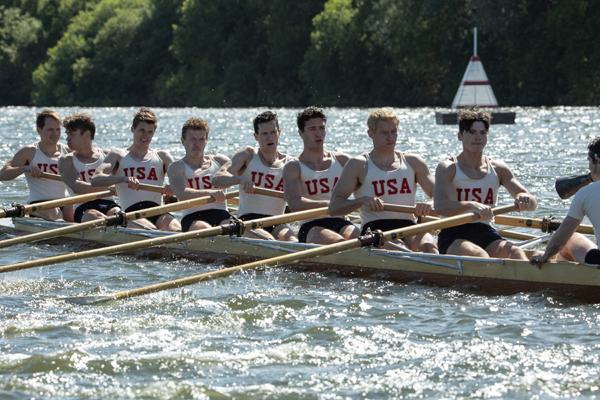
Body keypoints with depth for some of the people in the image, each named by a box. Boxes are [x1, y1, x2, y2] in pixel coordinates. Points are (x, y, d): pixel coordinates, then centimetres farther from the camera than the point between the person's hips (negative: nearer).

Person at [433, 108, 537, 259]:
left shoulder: (497, 169, 12)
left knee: (516, 253, -28)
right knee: (479, 255, -35)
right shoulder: (448, 168, 0)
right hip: (454, 236, -3)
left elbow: (532, 203, 6)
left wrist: (525, 200, -20)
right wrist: (471, 206, -36)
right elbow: (439, 206, -18)